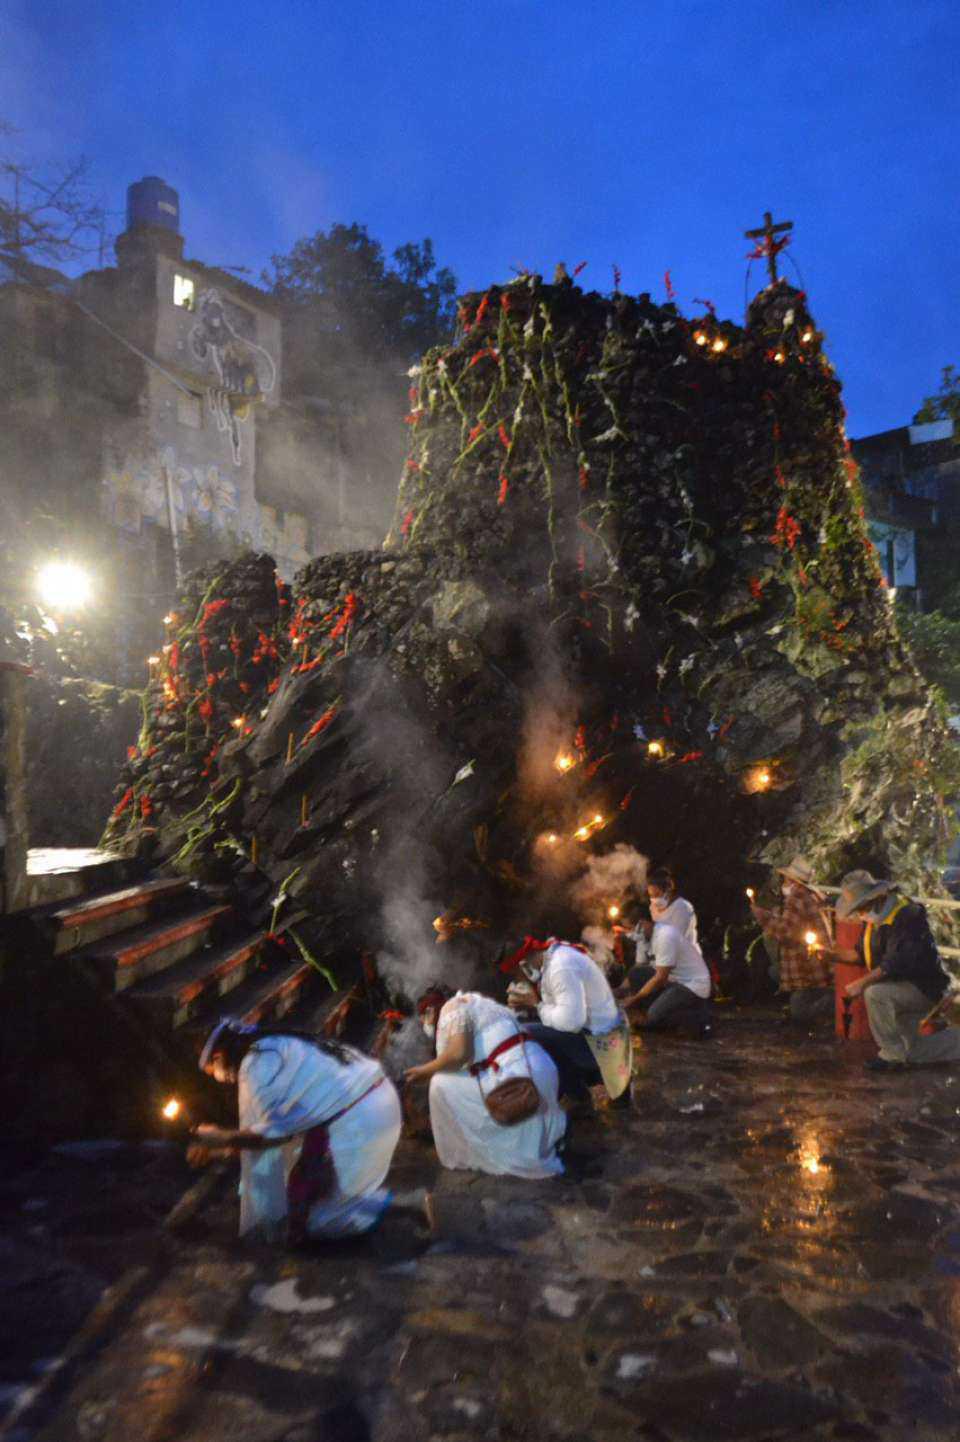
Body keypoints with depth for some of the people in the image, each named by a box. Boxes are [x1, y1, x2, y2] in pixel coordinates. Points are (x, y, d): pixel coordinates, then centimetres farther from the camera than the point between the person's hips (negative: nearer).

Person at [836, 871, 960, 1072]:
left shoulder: (906, 915, -26)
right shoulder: (875, 918, 2)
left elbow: (897, 963, -34)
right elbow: (861, 954, 9)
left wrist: (862, 983, -34)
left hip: (922, 988, -10)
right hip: (904, 988, 10)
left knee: (874, 994, -34)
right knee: (914, 1054, 17)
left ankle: (891, 1055, -19)